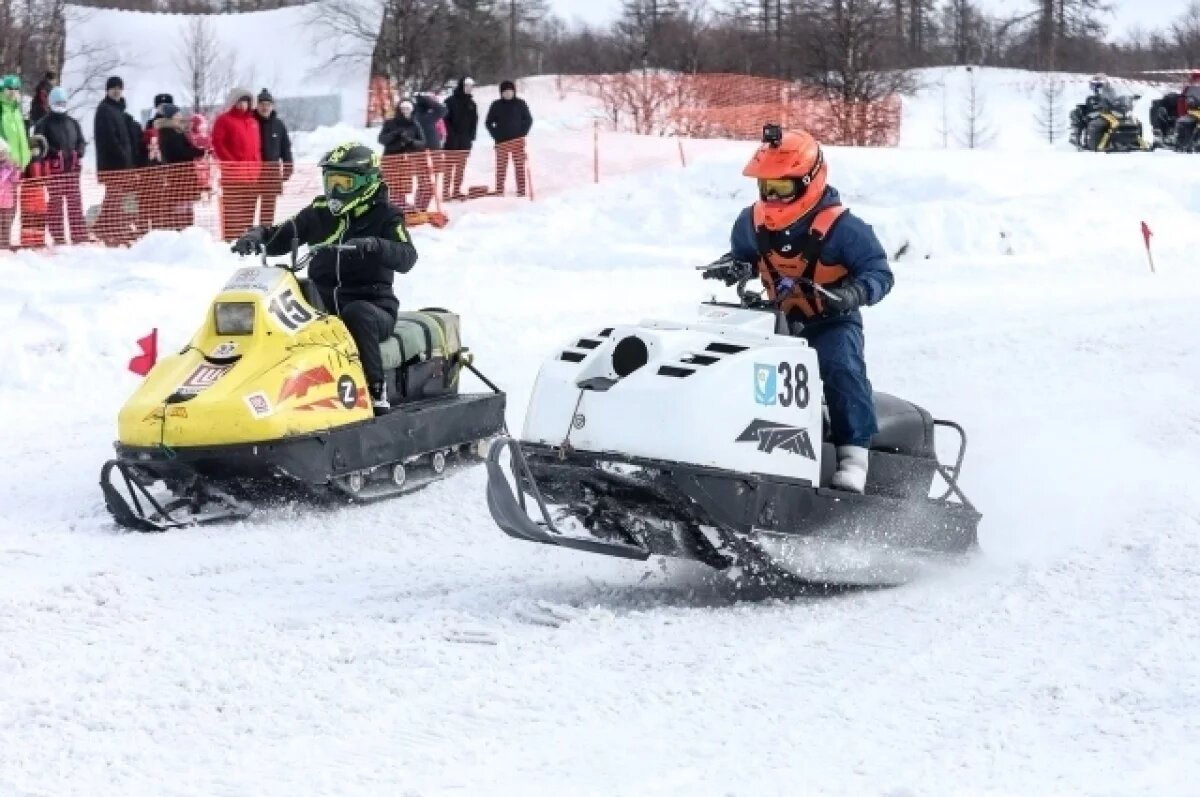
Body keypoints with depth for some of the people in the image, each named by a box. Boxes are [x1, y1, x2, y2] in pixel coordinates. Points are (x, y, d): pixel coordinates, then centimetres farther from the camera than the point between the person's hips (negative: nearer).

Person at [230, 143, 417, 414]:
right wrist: (256, 236, -9)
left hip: (373, 303, -4)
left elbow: (406, 257, -17)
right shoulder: (318, 213, 13)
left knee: (356, 313, -39)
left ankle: (376, 390, -34)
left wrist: (375, 246, -37)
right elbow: (279, 237, 14)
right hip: (323, 305, 4)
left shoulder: (384, 215, -1)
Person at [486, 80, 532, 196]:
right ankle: (499, 191, -1)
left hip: (517, 140, 0)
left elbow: (528, 119, 10)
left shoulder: (520, 104, 4)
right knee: (501, 167, -3)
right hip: (502, 142, 0)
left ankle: (521, 191, -1)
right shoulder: (496, 105, 5)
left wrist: (523, 133, -1)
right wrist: (496, 135, -1)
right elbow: (488, 122, 10)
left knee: (520, 167, -2)